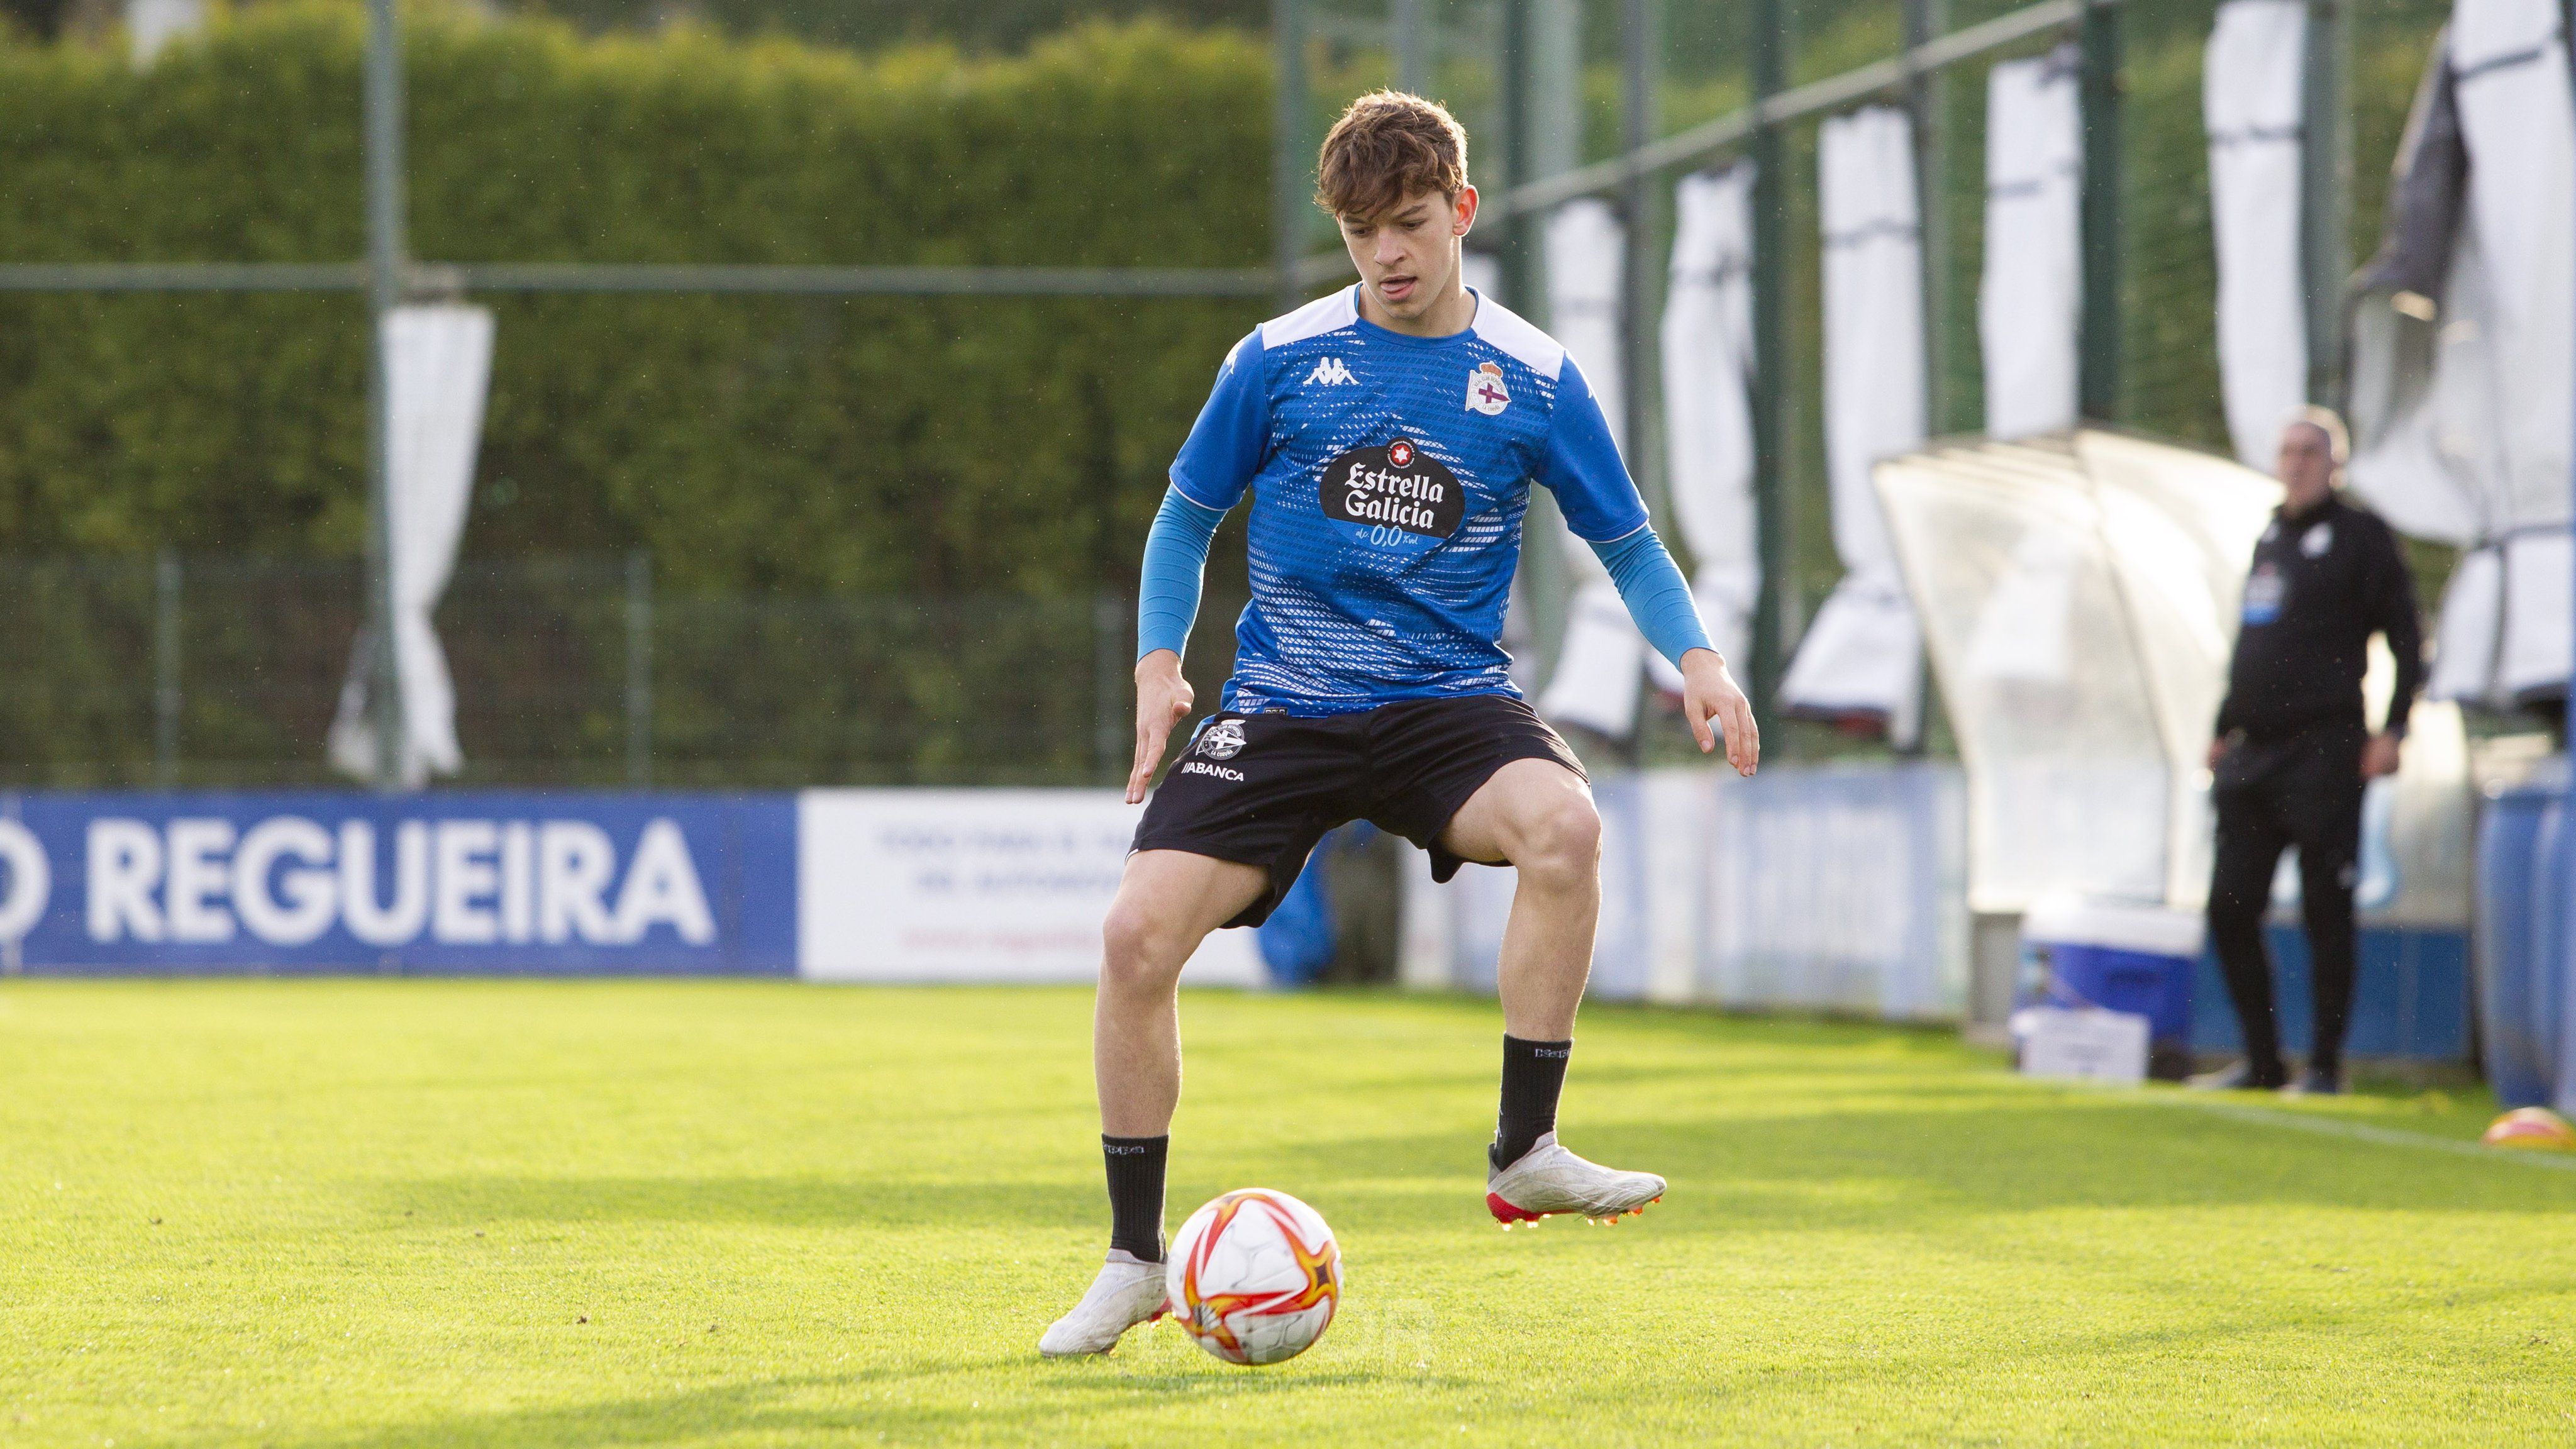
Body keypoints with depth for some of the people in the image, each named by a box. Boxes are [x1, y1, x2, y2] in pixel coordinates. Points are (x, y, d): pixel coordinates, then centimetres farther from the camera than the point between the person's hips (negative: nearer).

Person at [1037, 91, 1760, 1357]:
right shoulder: (1280, 359, 3)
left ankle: (1524, 1154, -20)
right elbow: (1187, 516, 14)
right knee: (1139, 932, -17)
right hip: (1283, 706, 1)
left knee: (1565, 823, -34)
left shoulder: (1532, 379, 3)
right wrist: (1158, 660, 0)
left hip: (1450, 704, -1)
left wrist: (1694, 657, -7)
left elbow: (1626, 542, 10)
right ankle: (1134, 1263, 1)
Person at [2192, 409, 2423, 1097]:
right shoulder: (2270, 538, 19)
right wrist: (2224, 730, 21)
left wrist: (2392, 729, -13)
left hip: (2324, 752, -7)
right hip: (2253, 756, 7)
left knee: (2326, 911, -4)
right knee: (2230, 908, 5)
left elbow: (2407, 639, -5)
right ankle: (2261, 1060, 13)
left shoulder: (2361, 536, -2)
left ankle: (2325, 1065, 1)